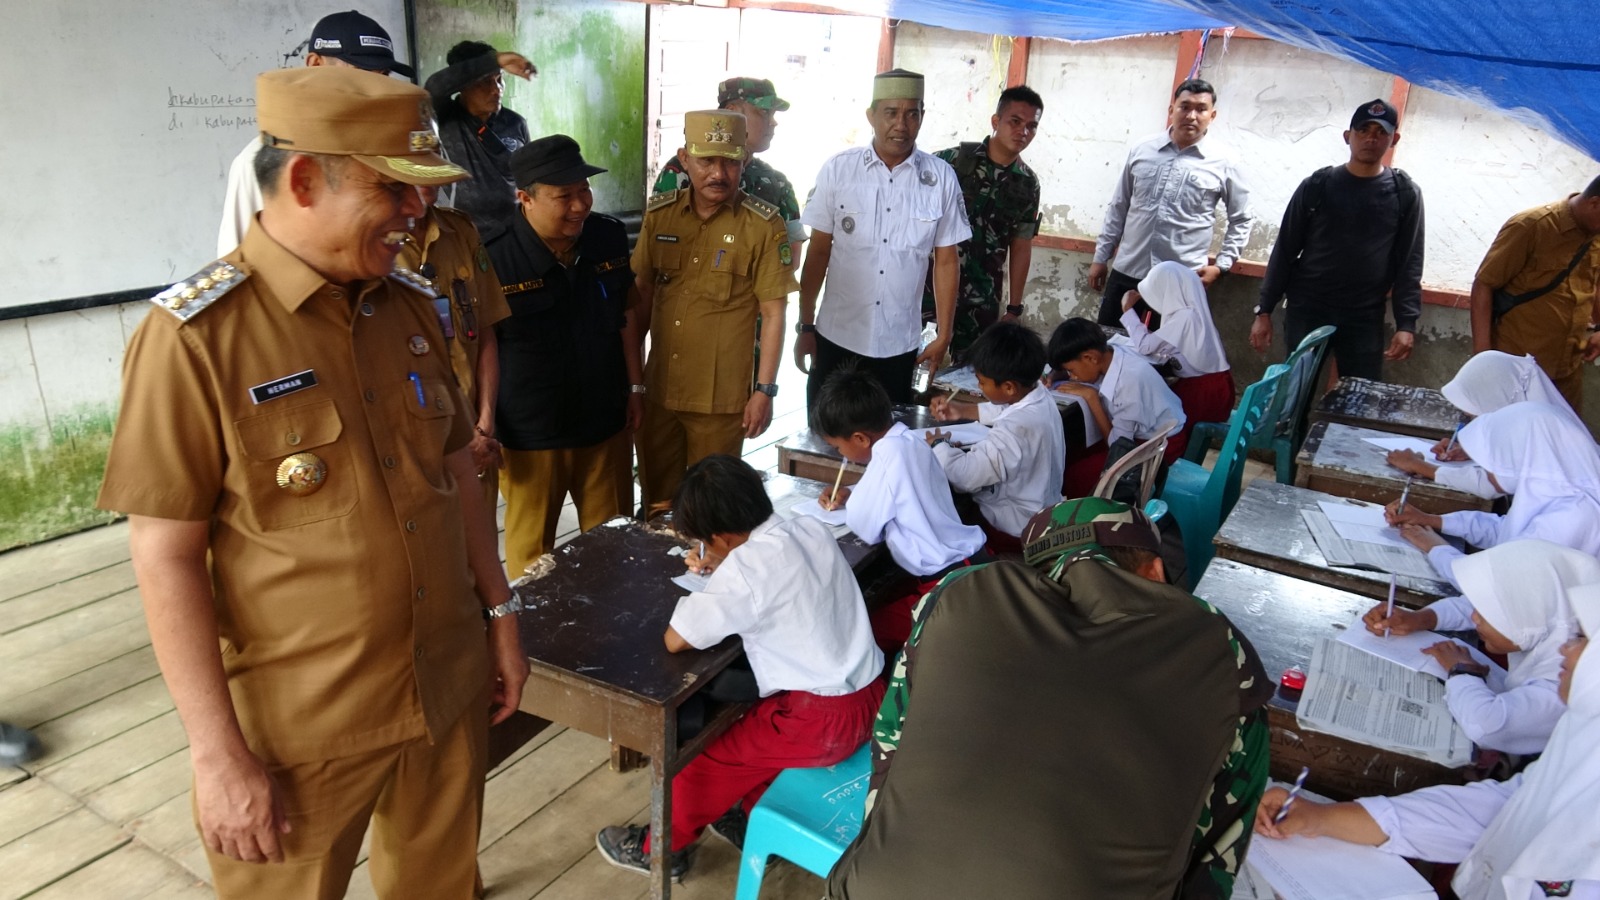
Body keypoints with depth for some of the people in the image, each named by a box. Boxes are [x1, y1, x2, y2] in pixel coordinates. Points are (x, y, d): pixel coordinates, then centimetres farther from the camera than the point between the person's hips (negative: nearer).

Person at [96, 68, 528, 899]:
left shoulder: (410, 307, 3)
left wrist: (499, 613, 10)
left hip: (449, 695, 5)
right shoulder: (195, 335, -15)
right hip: (300, 730, -5)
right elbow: (166, 559, -14)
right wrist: (218, 753, -13)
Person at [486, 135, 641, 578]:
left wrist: (635, 387, 10)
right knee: (531, 554, 13)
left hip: (607, 423, 4)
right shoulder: (495, 259, -18)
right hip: (532, 436, -4)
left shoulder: (610, 237, -3)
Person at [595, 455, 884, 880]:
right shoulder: (812, 529, 0)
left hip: (825, 720, -8)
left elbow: (675, 640, -18)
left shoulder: (745, 568, -22)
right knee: (746, 724, 26)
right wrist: (723, 568, 10)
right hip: (869, 692, 8)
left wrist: (701, 590, 0)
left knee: (710, 754, 11)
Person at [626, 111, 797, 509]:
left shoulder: (764, 226, -9)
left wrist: (765, 390, -10)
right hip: (658, 390, 4)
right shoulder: (658, 214, 2)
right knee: (656, 504, 16)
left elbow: (773, 312, -7)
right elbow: (642, 295, 10)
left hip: (721, 399, -3)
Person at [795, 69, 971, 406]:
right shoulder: (837, 169, -5)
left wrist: (944, 336, 2)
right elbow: (818, 253, 1)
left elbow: (946, 262, 3)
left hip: (900, 346, 0)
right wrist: (805, 327, 1)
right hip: (835, 339, 0)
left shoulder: (941, 178, -3)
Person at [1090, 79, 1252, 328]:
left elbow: (1241, 219, 8)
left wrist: (1221, 266, -1)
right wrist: (1101, 257, 11)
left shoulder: (1223, 162, -1)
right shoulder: (1141, 150, 5)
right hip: (1126, 273, 2)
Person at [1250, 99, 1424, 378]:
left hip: (1365, 319, 0)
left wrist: (1406, 323, -8)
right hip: (1306, 311, 0)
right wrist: (1264, 311, -1)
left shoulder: (1406, 194, 3)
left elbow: (1409, 264, 1)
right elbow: (1285, 250, 3)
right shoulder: (1317, 185, 2)